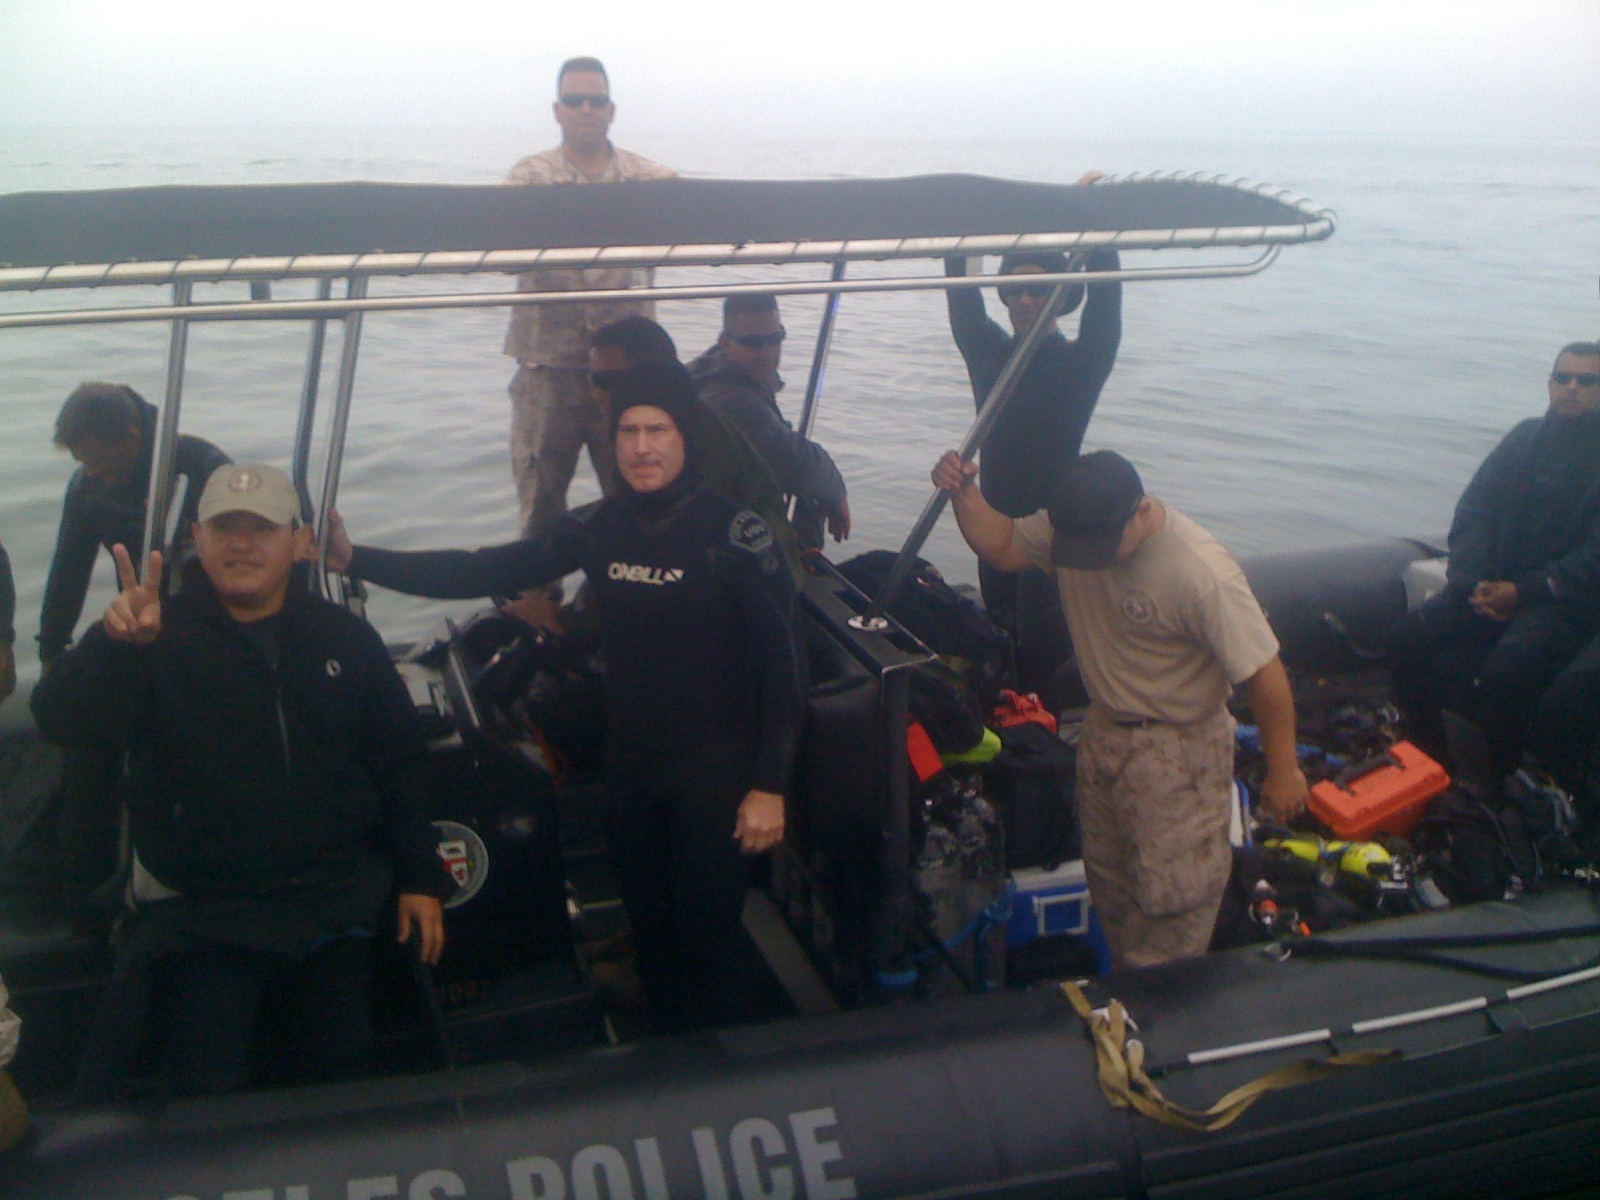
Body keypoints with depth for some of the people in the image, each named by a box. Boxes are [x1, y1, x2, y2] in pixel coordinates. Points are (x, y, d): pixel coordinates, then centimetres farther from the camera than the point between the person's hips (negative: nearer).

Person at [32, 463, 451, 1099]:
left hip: (335, 907, 3)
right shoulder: (161, 637, -6)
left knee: (343, 1076, 11)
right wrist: (113, 642, -41)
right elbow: (61, 719, -21)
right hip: (199, 920, -2)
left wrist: (421, 879, 5)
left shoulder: (345, 637, 4)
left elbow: (400, 762, 9)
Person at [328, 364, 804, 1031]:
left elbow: (780, 667, -12)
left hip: (716, 772, -5)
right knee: (650, 928, 17)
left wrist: (770, 786, -14)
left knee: (708, 938, -1)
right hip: (630, 768, 5)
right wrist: (355, 560, -6)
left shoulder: (737, 534, -13)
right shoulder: (599, 526, 1)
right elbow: (485, 572, 0)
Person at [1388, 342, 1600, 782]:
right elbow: (1473, 511, 9)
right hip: (1496, 583, 6)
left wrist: (1521, 592, -16)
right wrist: (1475, 582, -6)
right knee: (1409, 638, -16)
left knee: (1504, 668, -33)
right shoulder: (1525, 439, 12)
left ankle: (1501, 785, -13)